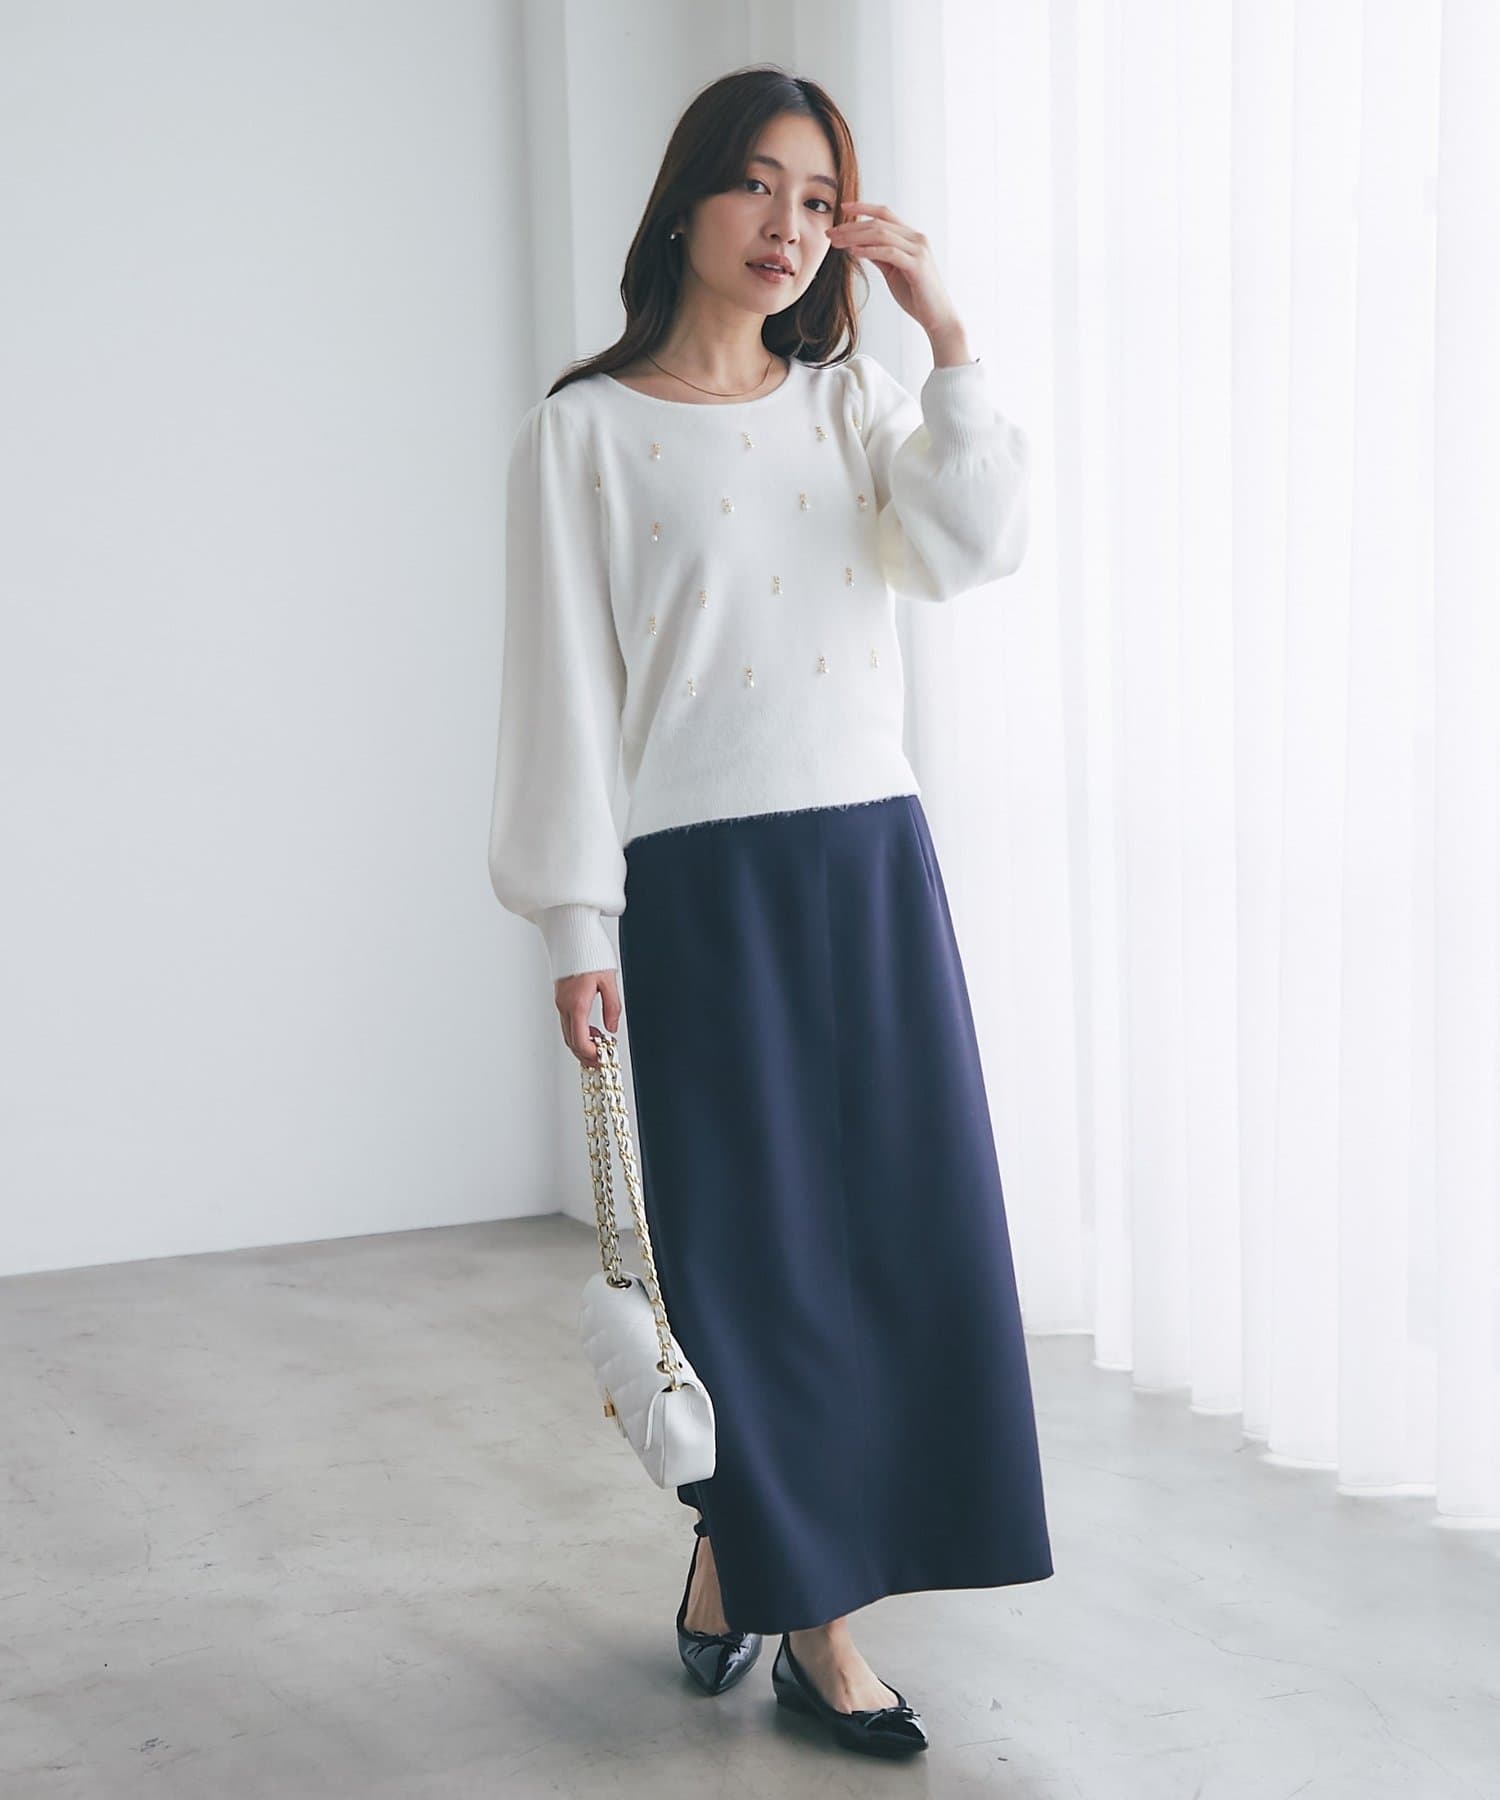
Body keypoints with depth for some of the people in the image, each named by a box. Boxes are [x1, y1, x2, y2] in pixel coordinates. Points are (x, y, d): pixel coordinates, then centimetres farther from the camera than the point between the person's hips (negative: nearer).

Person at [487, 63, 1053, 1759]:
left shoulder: (851, 402, 13)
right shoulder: (585, 432, -1)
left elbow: (971, 547, -4)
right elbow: (566, 684, -5)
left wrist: (947, 335, -7)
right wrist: (579, 923, -9)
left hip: (874, 856, 5)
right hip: (705, 874, -5)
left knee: (898, 1221, 5)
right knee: (752, 1236, 0)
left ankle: (734, 1554, 21)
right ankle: (813, 1623, 13)